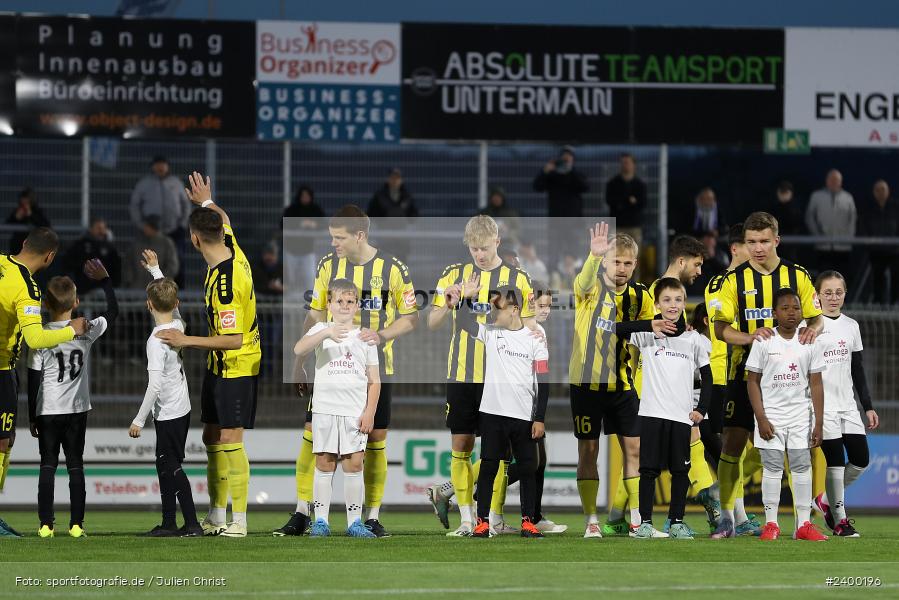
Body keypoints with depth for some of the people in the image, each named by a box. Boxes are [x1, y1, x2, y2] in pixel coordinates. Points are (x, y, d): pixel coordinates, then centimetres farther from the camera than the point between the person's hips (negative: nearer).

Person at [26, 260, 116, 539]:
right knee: (75, 464, 6)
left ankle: (46, 524, -3)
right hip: (77, 409, 2)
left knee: (48, 465, 3)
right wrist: (104, 279, 25)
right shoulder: (86, 330, -3)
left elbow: (33, 381, -5)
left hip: (48, 411, -2)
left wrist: (32, 417, 3)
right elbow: (113, 311, 16)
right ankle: (76, 524, 1)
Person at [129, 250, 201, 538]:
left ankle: (192, 524, -2)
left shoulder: (156, 340, -22)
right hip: (182, 409, 8)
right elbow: (168, 293, 23)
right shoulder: (178, 324, 0)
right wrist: (155, 270, 32)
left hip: (168, 414, -8)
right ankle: (169, 523, 21)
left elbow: (155, 385, -24)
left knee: (173, 468, -2)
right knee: (165, 466, 16)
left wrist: (139, 420, -18)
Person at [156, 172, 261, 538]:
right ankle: (216, 516, 20)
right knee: (212, 438, 14)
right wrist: (207, 202, 40)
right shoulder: (231, 246, -2)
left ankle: (239, 522, -5)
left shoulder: (224, 284, -28)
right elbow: (225, 221, 24)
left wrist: (187, 340, -26)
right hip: (220, 367, 10)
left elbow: (233, 339, -29)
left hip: (236, 368, -10)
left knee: (230, 441, -8)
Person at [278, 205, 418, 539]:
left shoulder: (393, 269, -5)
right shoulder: (328, 265, 3)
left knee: (375, 442, 2)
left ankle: (372, 517, 11)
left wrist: (381, 336, -18)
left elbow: (410, 318, 0)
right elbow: (315, 316, 10)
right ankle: (301, 515, 2)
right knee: (312, 435, -4)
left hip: (376, 369, -2)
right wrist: (301, 361, 6)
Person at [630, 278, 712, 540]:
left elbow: (707, 376, 15)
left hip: (682, 416, 2)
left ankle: (677, 521, 13)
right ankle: (644, 522, 5)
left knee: (681, 471, 4)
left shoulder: (693, 339, 8)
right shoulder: (647, 334, 1)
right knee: (649, 470, -1)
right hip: (652, 412, -2)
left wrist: (701, 409, 4)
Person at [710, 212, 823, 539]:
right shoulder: (735, 279, 1)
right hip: (745, 372, 0)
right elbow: (720, 327, -2)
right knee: (732, 443, -4)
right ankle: (726, 518, 4)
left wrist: (811, 330, -16)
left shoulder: (797, 276, 4)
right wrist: (749, 337, -21)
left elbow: (816, 318, 8)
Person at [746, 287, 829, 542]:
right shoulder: (763, 342, -4)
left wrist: (819, 423, -1)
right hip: (771, 414, -2)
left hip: (800, 415, 2)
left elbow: (816, 384, 3)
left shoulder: (809, 343, 2)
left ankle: (804, 524, 5)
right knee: (772, 468, -2)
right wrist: (761, 419, -9)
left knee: (802, 467, 1)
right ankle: (771, 524, 4)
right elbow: (752, 381, -2)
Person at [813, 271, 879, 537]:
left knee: (860, 460, 1)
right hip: (822, 404, -6)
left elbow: (858, 370, 16)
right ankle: (839, 520, 3)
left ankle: (826, 498, 22)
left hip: (847, 404, 6)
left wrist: (868, 406, 13)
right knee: (835, 461, -7)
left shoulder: (851, 326, 12)